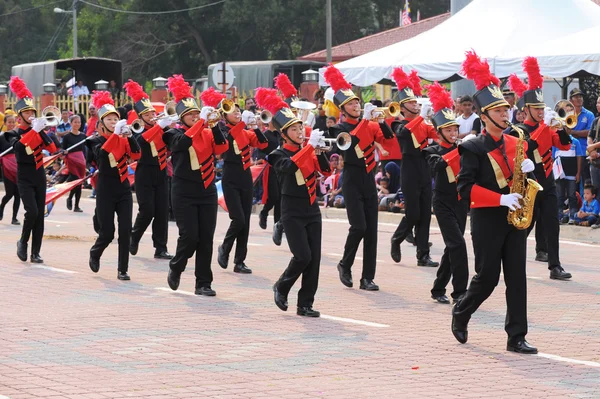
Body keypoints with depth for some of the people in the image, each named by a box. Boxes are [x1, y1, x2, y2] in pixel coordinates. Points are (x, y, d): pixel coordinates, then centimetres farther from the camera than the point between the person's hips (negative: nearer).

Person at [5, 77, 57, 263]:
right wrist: (34, 130, -30)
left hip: (39, 176, 5)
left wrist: (42, 131, -14)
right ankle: (23, 242, 4)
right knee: (32, 212, -18)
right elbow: (19, 146, -26)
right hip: (25, 178, -5)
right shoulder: (14, 133, -3)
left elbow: (53, 149, -3)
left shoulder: (38, 131, 10)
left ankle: (35, 253, 5)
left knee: (40, 215, 1)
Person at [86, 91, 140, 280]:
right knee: (107, 232, -1)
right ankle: (95, 253, 31)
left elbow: (136, 154, -11)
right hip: (105, 192, -3)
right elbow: (101, 153, -25)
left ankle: (123, 270, 2)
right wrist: (115, 134, -33)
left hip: (124, 190, 3)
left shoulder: (123, 140, 6)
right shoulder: (96, 141, -3)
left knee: (125, 231, -5)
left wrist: (129, 135, -25)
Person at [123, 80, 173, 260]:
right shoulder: (138, 130, -5)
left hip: (161, 174, 4)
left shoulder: (162, 129, 7)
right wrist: (158, 125, -35)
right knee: (147, 211, -7)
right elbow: (141, 140, -28)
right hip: (145, 175, -4)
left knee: (162, 211, 0)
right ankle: (134, 239, 17)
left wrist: (170, 126, -17)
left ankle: (161, 249, 2)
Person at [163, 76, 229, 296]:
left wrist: (215, 124, -23)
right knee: (189, 236, -9)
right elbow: (183, 142, -25)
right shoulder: (175, 134, -2)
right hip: (184, 194, -4)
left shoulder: (207, 134, 9)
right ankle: (176, 268, 18)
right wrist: (202, 121, -29)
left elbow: (222, 147, -9)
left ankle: (203, 284, 7)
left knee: (206, 239, 2)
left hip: (207, 193, 4)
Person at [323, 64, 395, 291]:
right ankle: (345, 265, 10)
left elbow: (388, 139, -3)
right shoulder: (339, 129, -3)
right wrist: (365, 119, -24)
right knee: (359, 227, -14)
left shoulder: (370, 125, 10)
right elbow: (350, 140, -22)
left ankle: (368, 278, 5)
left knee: (371, 230, 2)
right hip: (352, 181, -5)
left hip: (369, 181, 5)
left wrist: (381, 122, -18)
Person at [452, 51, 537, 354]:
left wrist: (527, 168, -6)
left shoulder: (515, 143, 10)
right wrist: (500, 199, -23)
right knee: (487, 278, 0)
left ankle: (517, 338, 0)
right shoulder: (473, 149, -8)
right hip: (487, 221, -5)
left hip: (513, 219, 5)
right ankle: (461, 313, 28)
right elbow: (466, 188, -16)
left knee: (517, 278, 0)